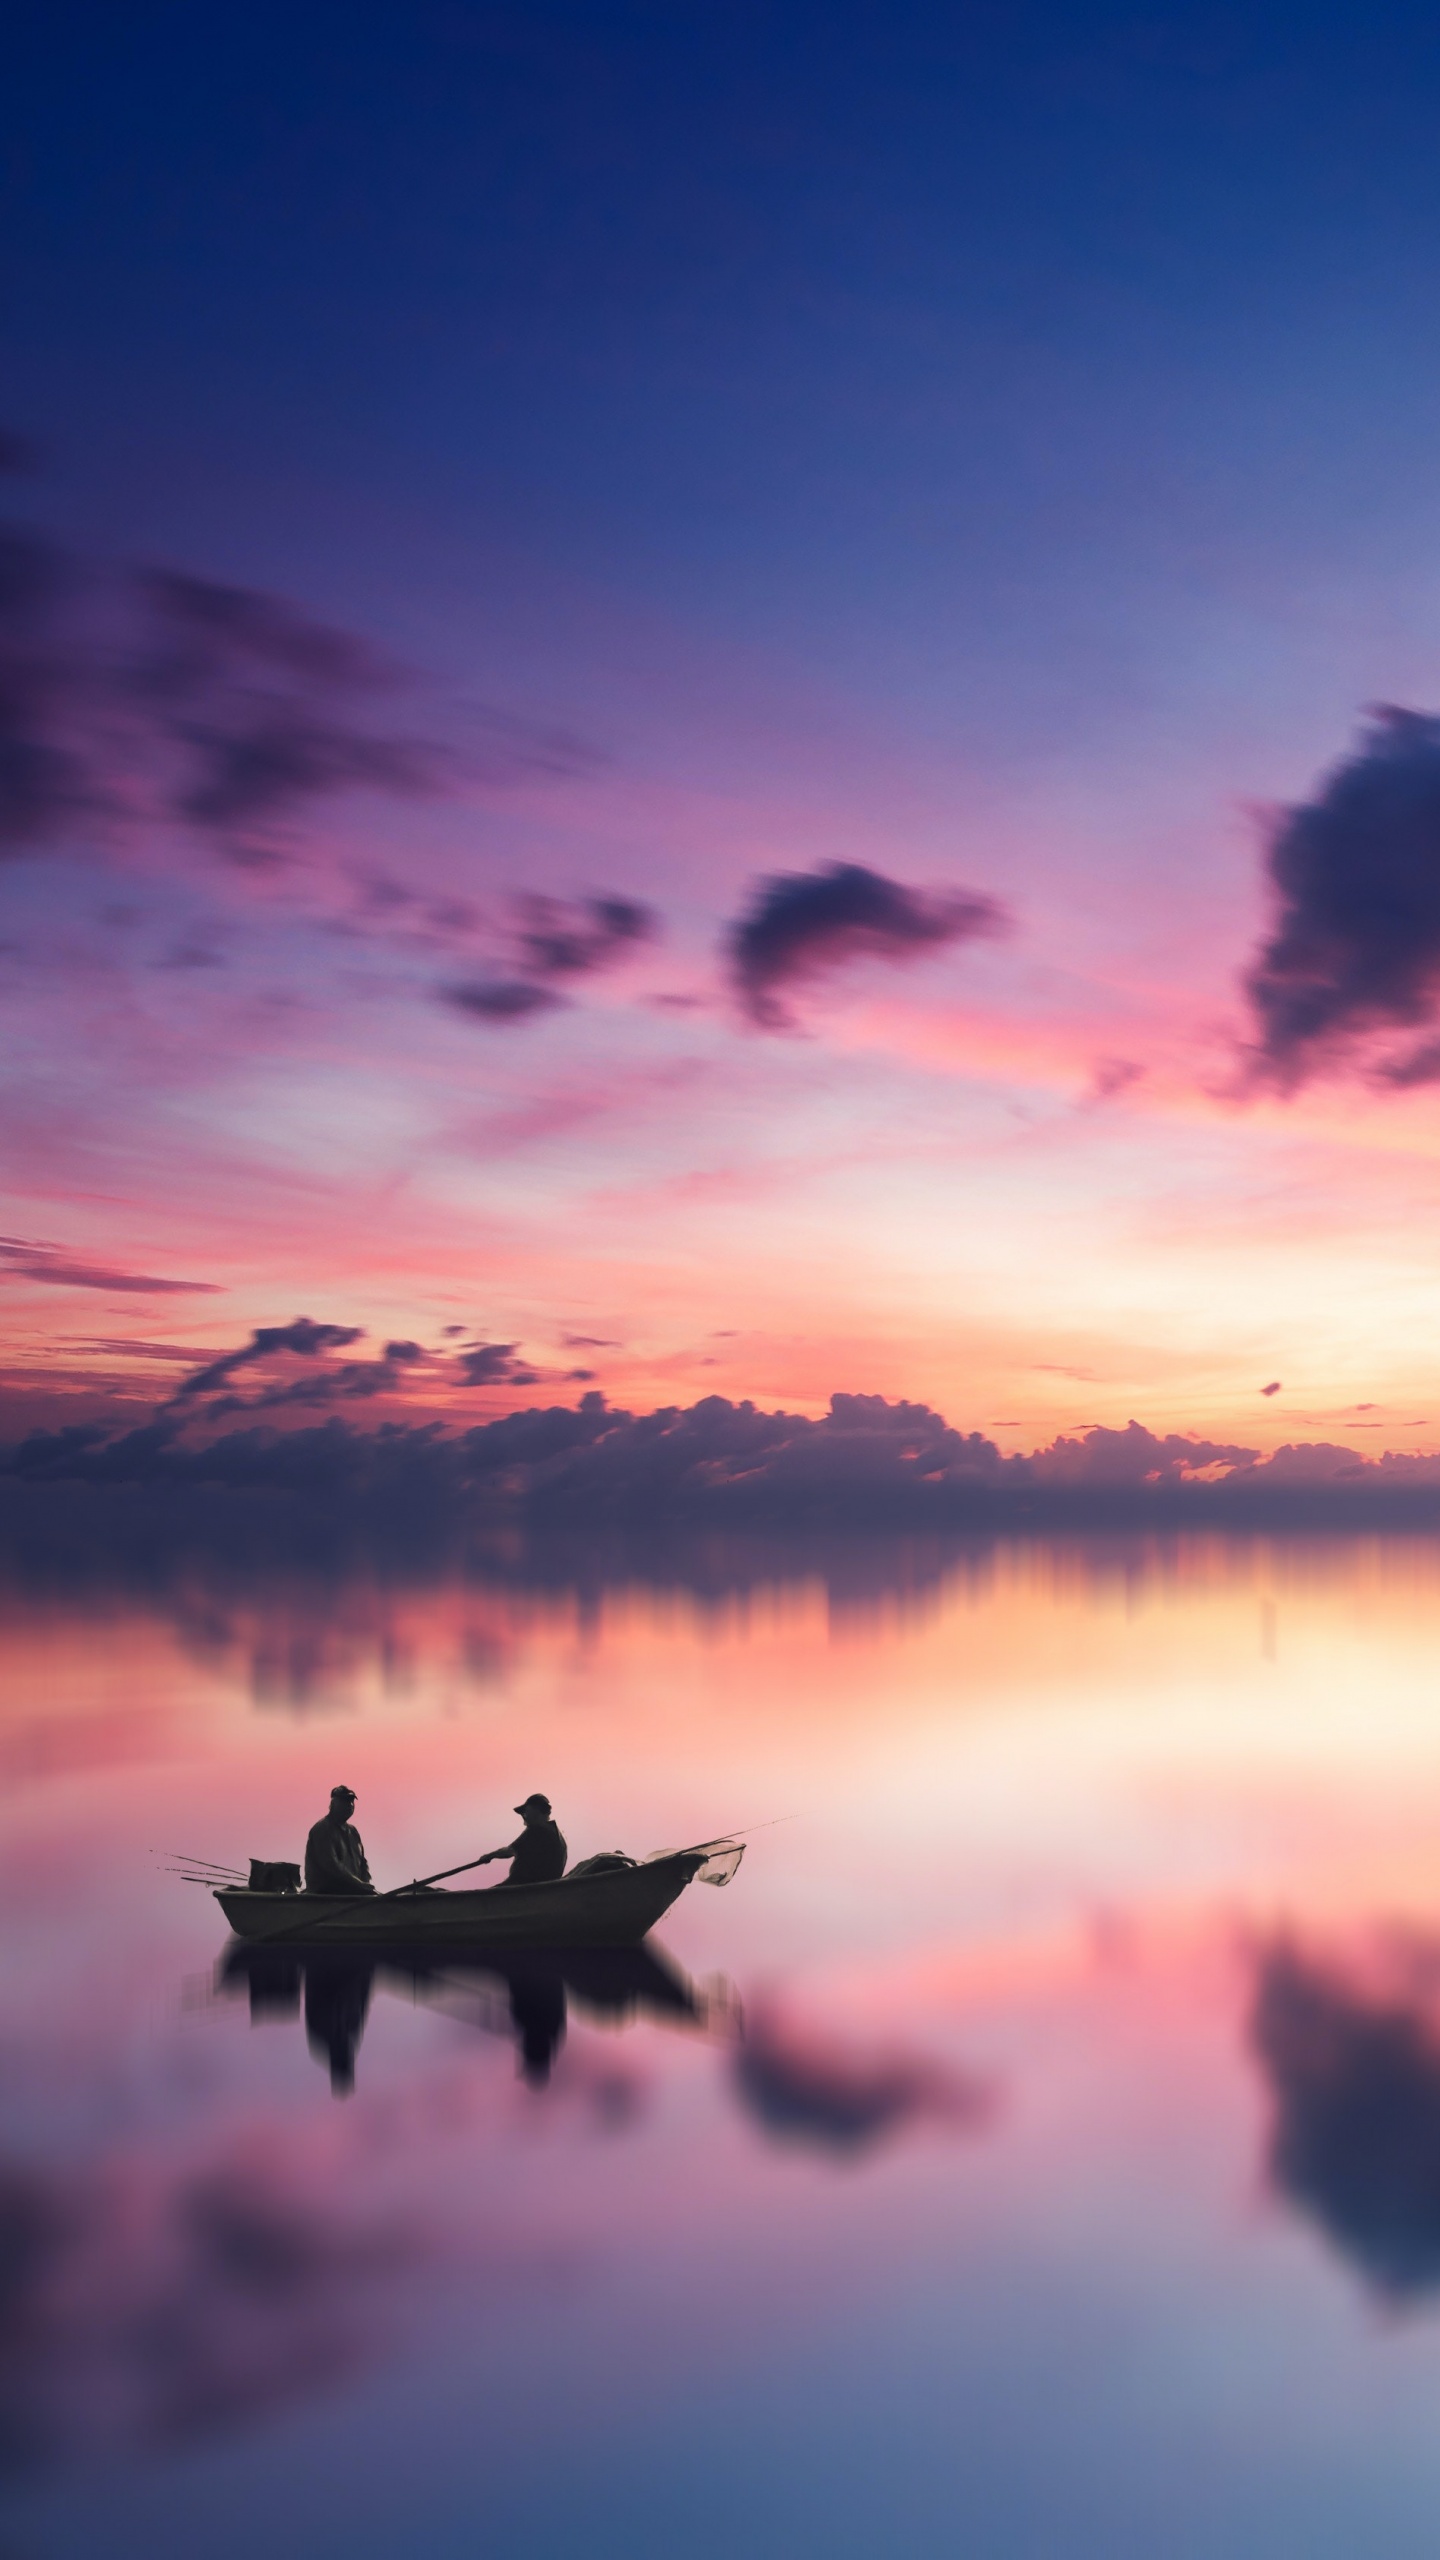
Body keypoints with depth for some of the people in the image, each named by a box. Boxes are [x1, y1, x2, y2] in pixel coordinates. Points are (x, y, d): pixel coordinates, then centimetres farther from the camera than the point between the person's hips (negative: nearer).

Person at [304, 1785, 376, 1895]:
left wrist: (366, 1884, -2)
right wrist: (359, 1884, -22)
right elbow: (330, 1865, -19)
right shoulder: (322, 1829, -8)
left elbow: (362, 1862, 19)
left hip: (350, 1890, 8)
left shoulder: (352, 1831, 19)